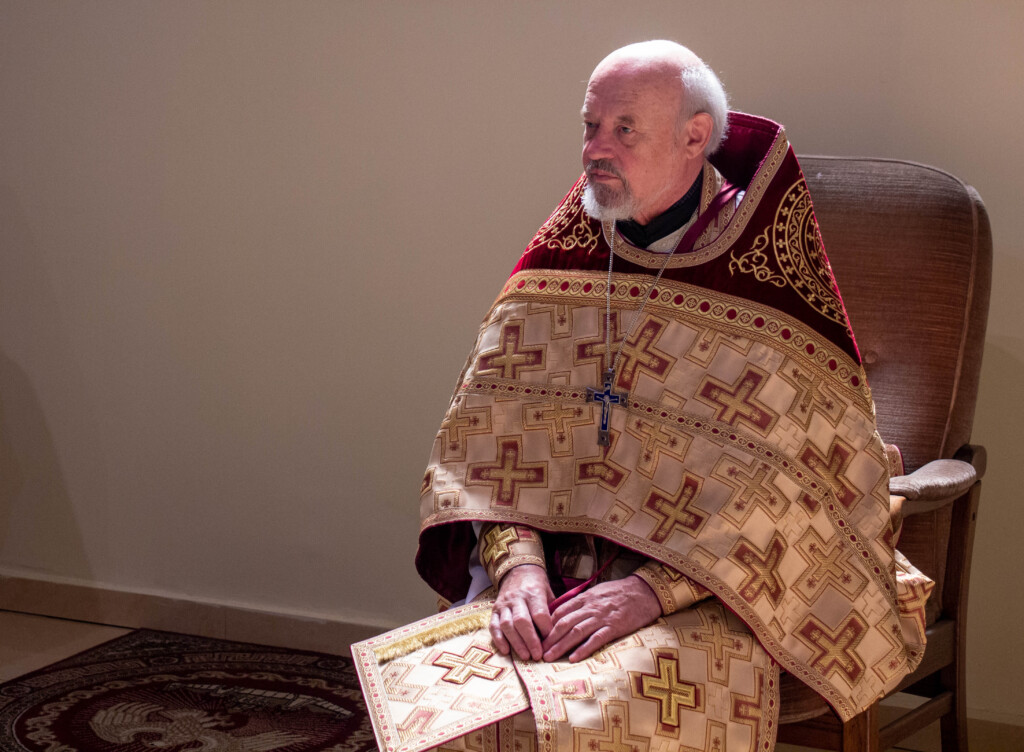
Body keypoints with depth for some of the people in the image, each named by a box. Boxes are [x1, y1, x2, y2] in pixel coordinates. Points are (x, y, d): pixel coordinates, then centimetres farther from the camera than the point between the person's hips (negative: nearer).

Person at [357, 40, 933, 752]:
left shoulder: (768, 275, -7)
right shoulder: (561, 257, 7)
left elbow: (791, 491, -10)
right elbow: (492, 438, 5)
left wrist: (654, 589, -18)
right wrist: (516, 562, -12)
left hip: (708, 592, -4)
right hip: (556, 562, 4)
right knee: (418, 690, -21)